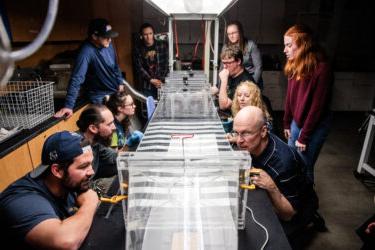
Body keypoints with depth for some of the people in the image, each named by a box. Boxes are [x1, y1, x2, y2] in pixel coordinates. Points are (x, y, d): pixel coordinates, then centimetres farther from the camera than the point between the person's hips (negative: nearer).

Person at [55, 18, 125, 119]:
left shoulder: (108, 44, -5)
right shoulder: (86, 52, -26)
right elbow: (76, 79, -32)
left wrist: (120, 82, 11)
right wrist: (69, 105, -36)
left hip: (115, 92, 7)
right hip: (99, 97, -6)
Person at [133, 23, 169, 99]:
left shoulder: (162, 45, -1)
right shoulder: (138, 49, -2)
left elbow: (166, 65, 0)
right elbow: (139, 67, -5)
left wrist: (161, 80, -9)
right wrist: (151, 80, -13)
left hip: (161, 84, 1)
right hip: (146, 86, 0)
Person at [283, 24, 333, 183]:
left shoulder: (321, 69, -20)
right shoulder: (294, 66, 2)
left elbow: (318, 107, -19)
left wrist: (304, 137, -15)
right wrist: (287, 123, 7)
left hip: (314, 126, -7)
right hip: (296, 122, 7)